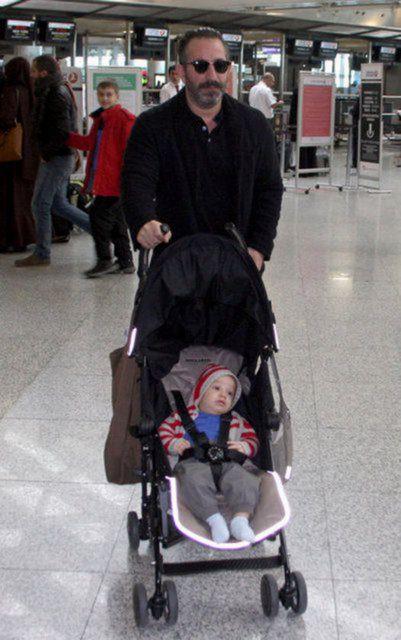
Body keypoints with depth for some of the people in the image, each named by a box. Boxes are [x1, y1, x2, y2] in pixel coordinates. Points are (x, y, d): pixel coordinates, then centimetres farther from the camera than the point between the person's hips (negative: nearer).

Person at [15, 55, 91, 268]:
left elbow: (62, 131, -24)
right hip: (64, 156, 10)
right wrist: (47, 152, 14)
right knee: (58, 203, 16)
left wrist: (46, 153, -16)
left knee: (40, 204, -2)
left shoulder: (56, 95, -17)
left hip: (56, 159, -10)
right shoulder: (60, 90, 14)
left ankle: (41, 254, 6)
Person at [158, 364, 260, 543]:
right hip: (193, 462, -2)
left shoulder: (236, 421, 31)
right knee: (194, 481, -39)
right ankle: (213, 518, -43)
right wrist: (174, 444, -2)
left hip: (227, 463, 2)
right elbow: (164, 429, 19)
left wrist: (244, 446, 3)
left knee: (243, 480, -31)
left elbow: (252, 439, 27)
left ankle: (241, 517, -40)